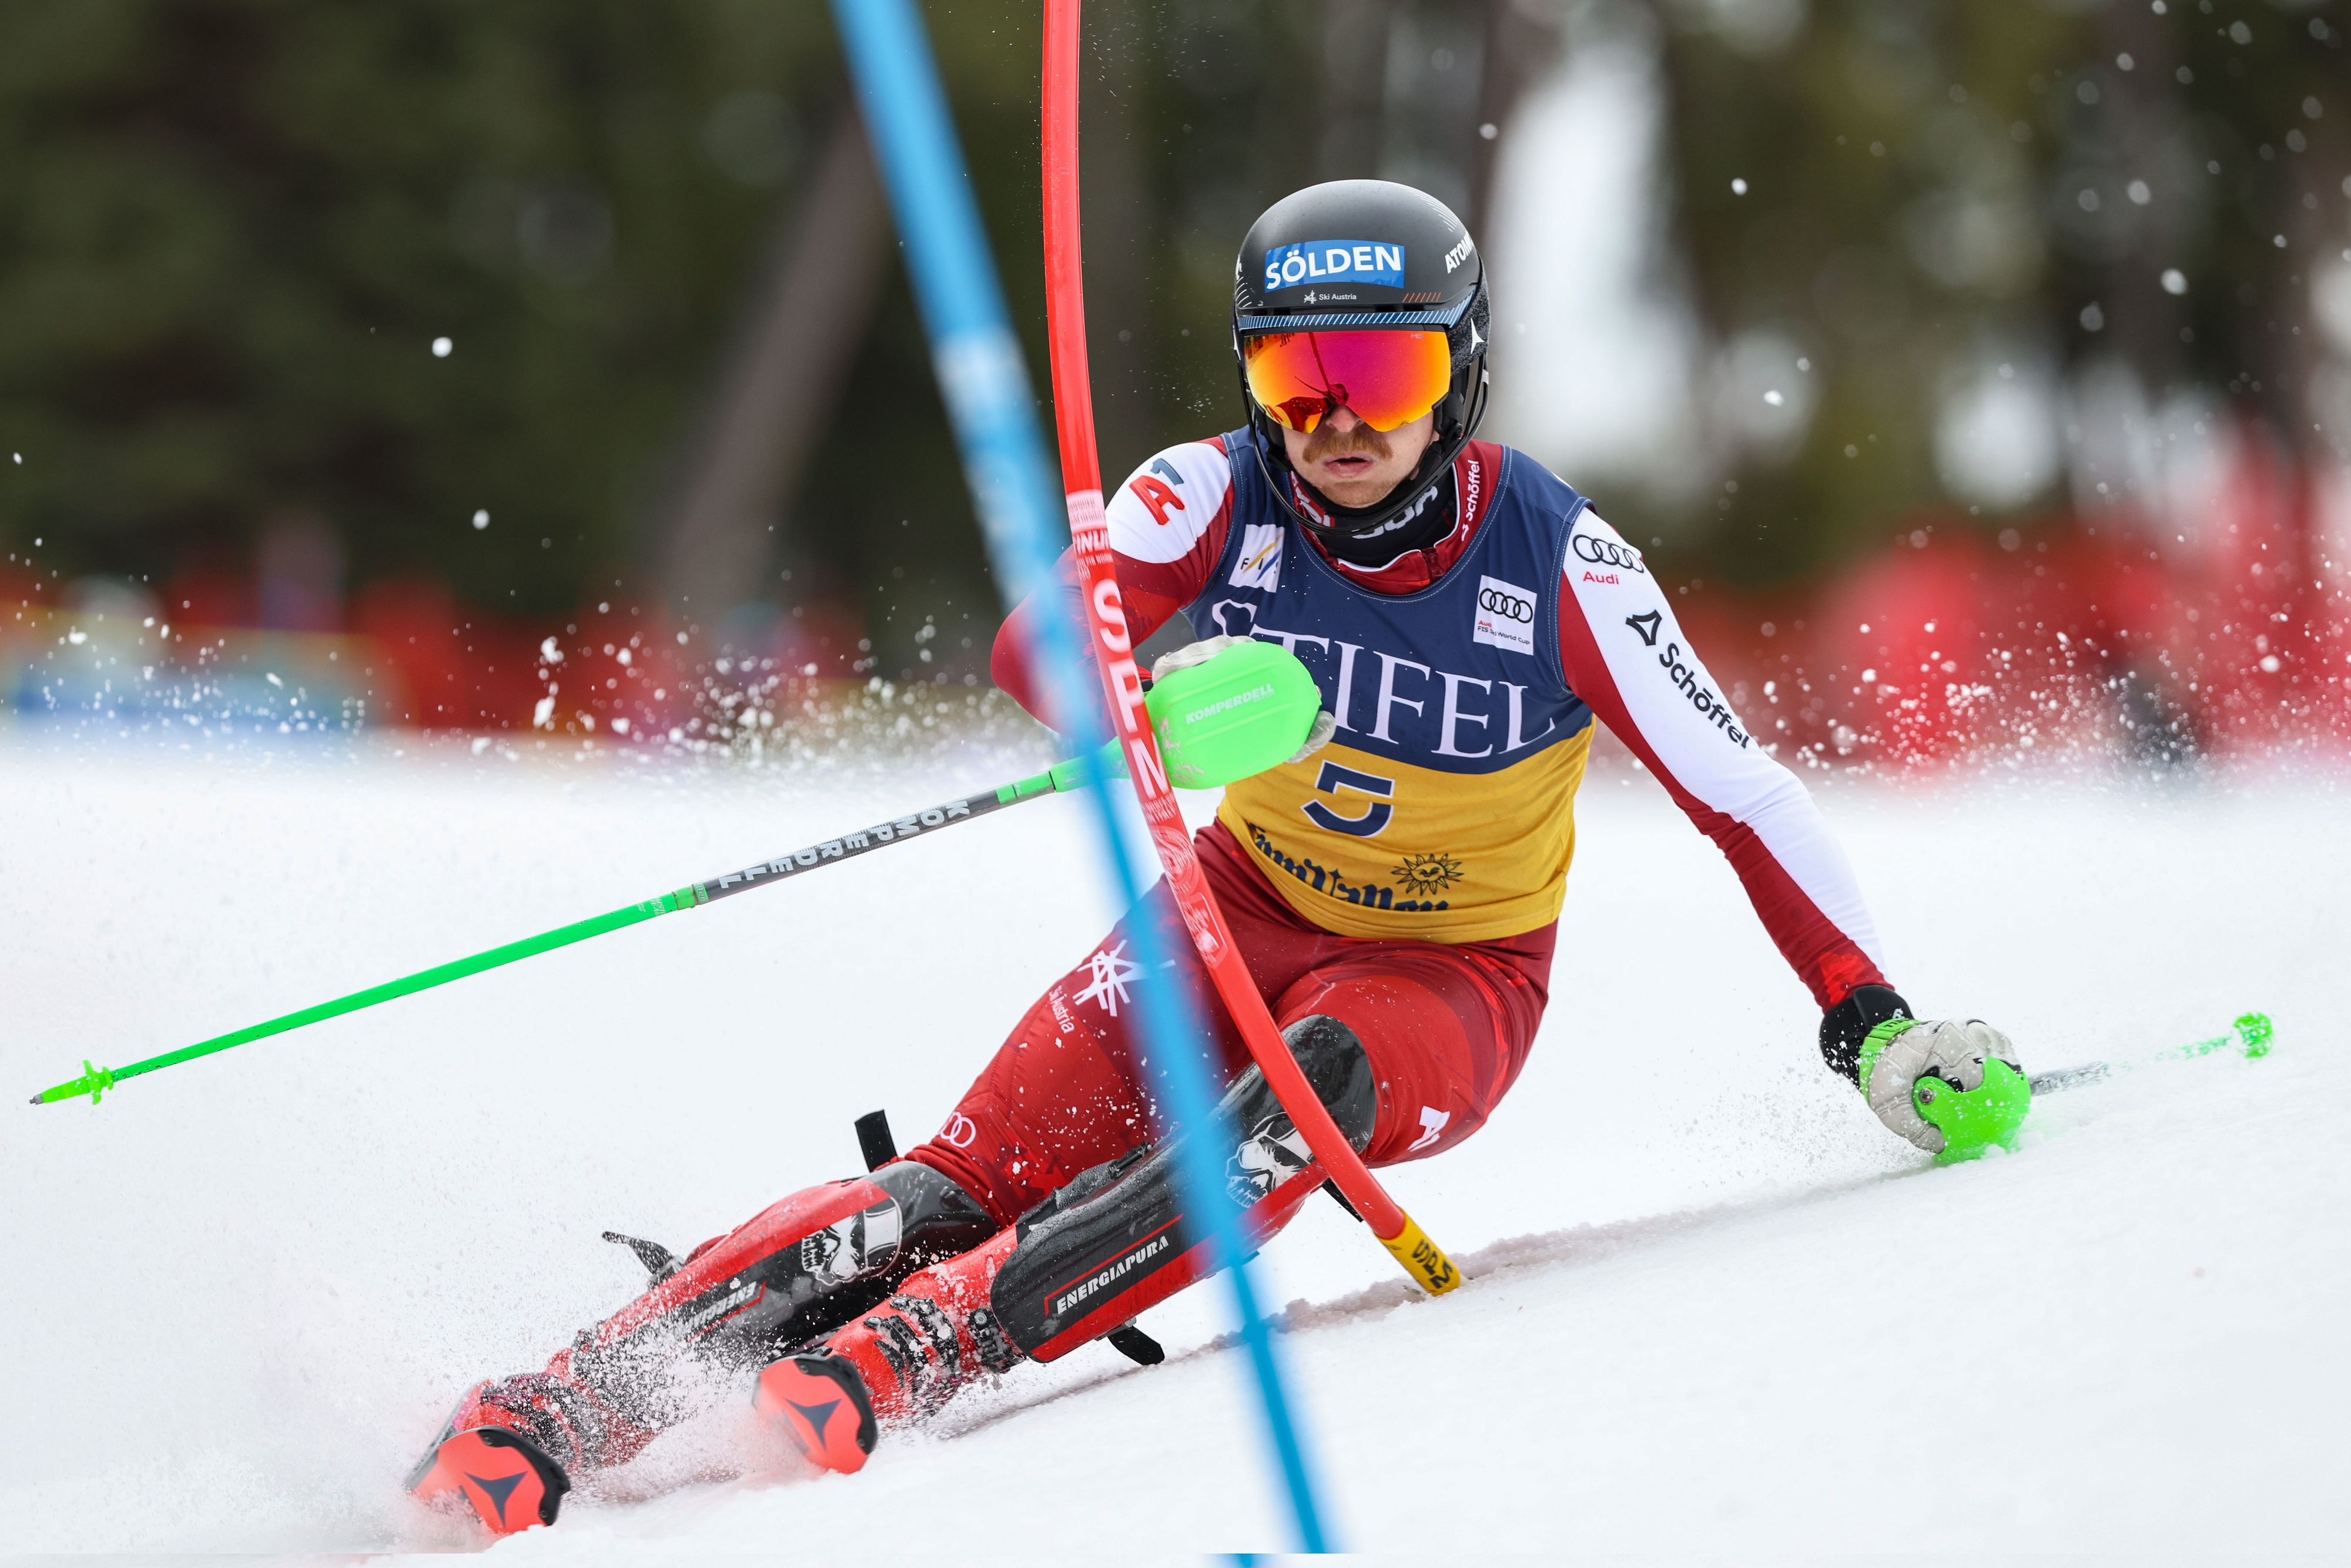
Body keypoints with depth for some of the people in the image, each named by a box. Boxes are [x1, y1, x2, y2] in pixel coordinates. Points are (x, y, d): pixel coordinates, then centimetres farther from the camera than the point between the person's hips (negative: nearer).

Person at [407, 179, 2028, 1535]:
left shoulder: (1559, 564, -19)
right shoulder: (1219, 498, -14)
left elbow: (1743, 796, -12)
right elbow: (1037, 638, -29)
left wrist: (1878, 1024, -18)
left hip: (1453, 980, -2)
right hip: (1248, 914, 2)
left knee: (1310, 1089, -36)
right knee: (989, 1165, -20)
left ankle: (878, 1371, -44)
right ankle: (558, 1409, -26)